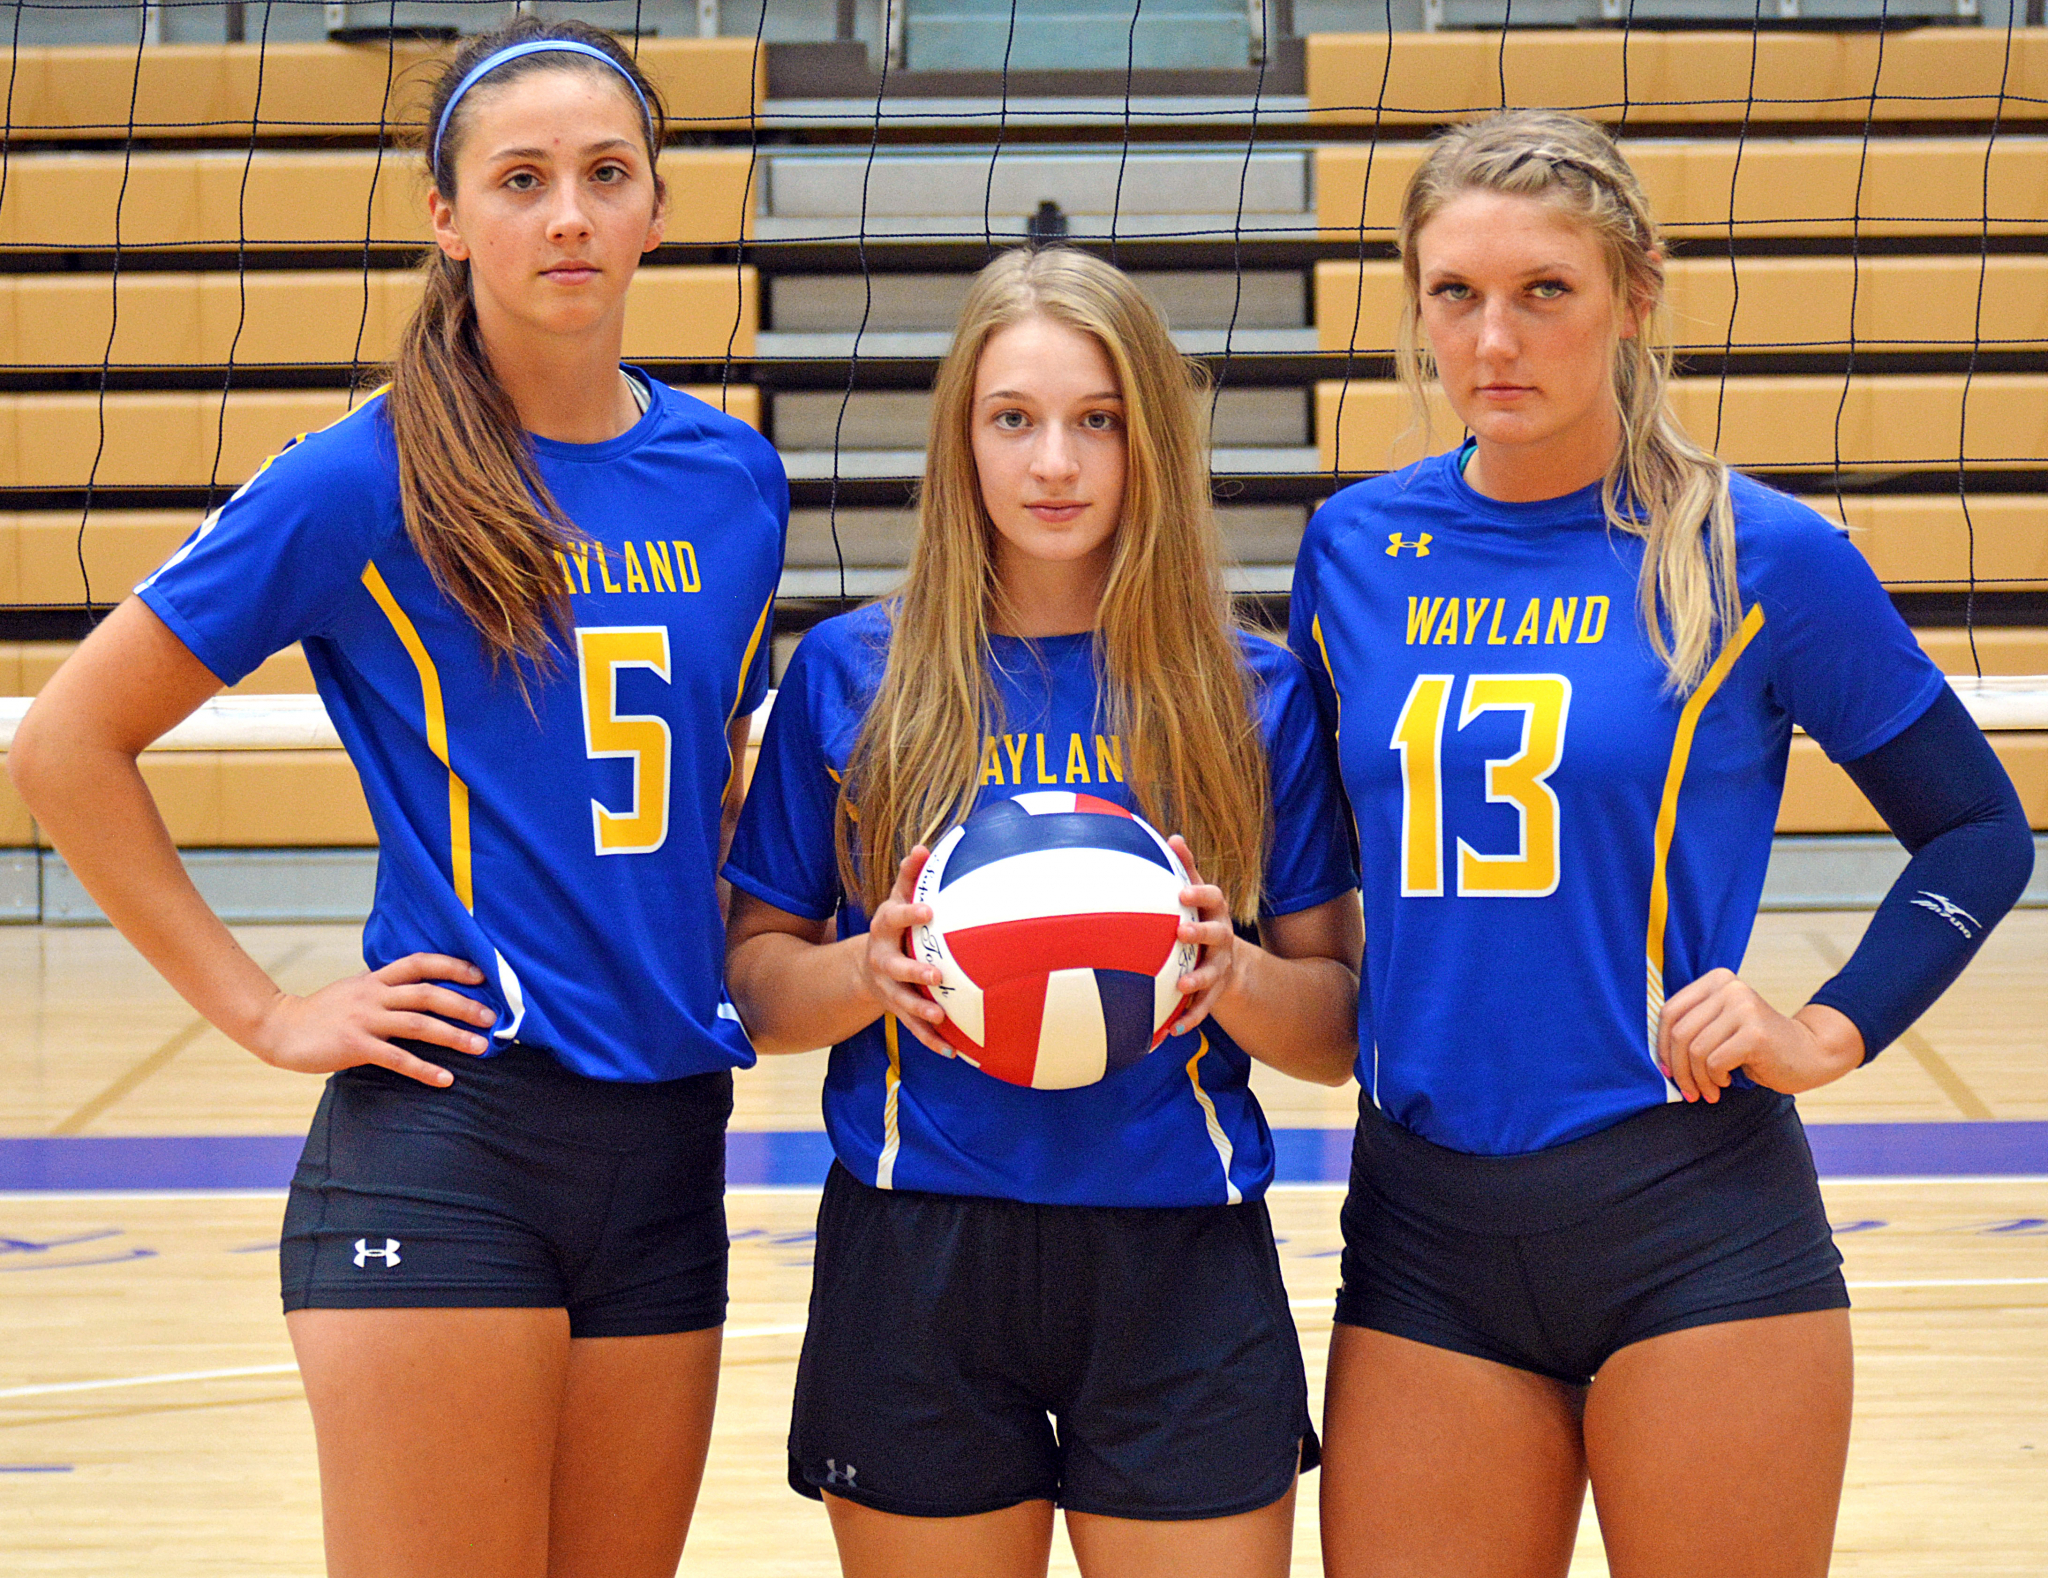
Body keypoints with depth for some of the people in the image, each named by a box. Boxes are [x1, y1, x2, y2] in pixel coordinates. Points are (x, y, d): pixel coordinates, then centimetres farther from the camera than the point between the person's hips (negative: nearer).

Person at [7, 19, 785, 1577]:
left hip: (667, 1152, 5)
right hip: (444, 1142, -5)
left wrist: (729, 957, 12)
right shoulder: (364, 483, -6)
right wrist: (264, 1012, -4)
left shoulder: (734, 478, 8)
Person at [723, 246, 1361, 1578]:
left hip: (1182, 1269, 0)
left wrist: (1236, 978, -14)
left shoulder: (1256, 695, 4)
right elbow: (755, 984, 5)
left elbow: (1341, 1029, 6)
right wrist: (867, 971, -15)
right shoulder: (848, 675, 4)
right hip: (913, 1268, 0)